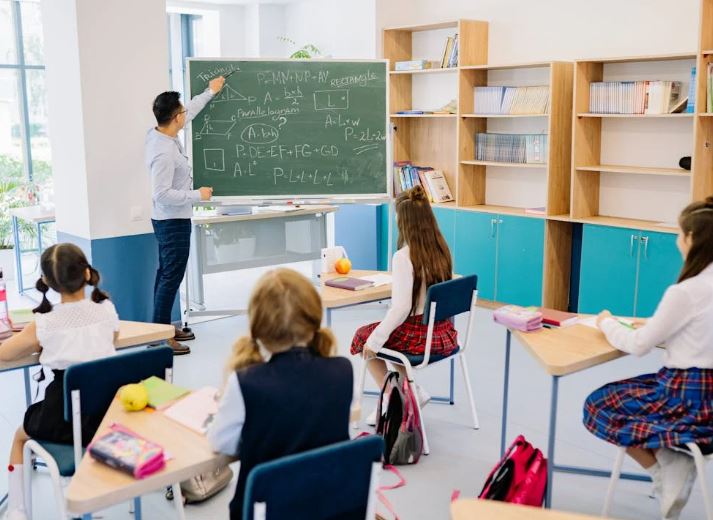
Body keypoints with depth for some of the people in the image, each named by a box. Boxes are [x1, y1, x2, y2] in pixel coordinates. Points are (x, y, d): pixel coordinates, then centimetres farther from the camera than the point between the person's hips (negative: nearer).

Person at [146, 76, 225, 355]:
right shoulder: (164, 151, -27)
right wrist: (197, 195, -19)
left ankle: (164, 327, 26)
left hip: (169, 220, 10)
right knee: (171, 278, -5)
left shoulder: (158, 133, 0)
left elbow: (190, 111, 16)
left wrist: (210, 91, 26)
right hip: (173, 222, -10)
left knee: (166, 275, 16)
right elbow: (163, 194, -28)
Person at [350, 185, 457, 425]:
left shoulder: (404, 256, -21)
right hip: (443, 332, 7)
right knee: (386, 333, 31)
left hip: (418, 336, -7)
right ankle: (413, 391, 22)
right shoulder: (442, 250, -1)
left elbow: (401, 308, -24)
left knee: (363, 337, 20)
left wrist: (374, 341, -15)